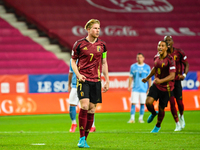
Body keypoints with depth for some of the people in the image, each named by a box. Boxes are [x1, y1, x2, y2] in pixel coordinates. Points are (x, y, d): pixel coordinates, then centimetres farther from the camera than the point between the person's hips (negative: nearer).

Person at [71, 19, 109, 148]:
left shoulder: (102, 45, 7)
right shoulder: (79, 44, -2)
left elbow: (104, 63, 15)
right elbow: (73, 61, 6)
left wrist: (107, 81, 13)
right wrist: (78, 74, -9)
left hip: (96, 80, 4)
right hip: (83, 79, -4)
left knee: (91, 110, 2)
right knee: (84, 106, -18)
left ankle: (85, 140, 10)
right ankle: (81, 138, -13)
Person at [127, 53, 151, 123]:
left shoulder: (147, 67, 5)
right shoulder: (133, 66, 7)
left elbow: (149, 78, 8)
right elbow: (131, 77, 10)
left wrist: (149, 88, 2)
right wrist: (129, 86, 0)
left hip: (144, 89, 0)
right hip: (135, 88, 0)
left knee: (142, 103, 1)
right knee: (133, 103, -8)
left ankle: (141, 118, 10)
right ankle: (132, 118, -5)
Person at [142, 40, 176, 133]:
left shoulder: (170, 60, -21)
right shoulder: (156, 57, 0)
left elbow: (172, 76, -25)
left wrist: (161, 81, -39)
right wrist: (147, 78, 30)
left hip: (166, 88, -4)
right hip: (156, 86, 4)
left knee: (161, 109, 4)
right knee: (148, 102, -16)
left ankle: (158, 126, 32)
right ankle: (153, 113, 19)